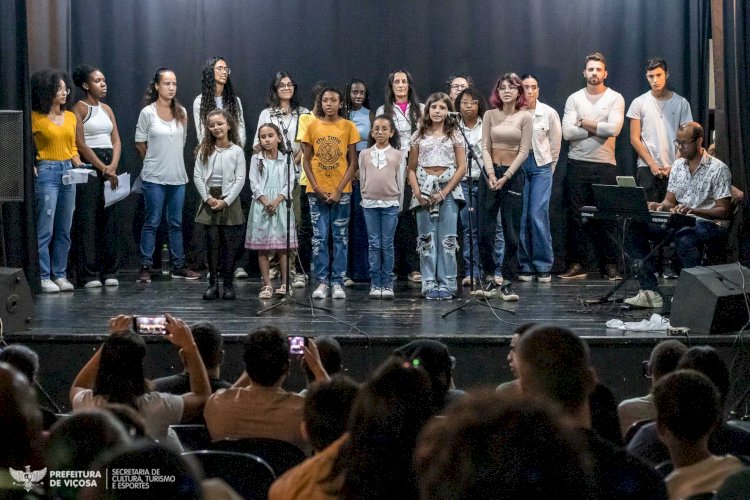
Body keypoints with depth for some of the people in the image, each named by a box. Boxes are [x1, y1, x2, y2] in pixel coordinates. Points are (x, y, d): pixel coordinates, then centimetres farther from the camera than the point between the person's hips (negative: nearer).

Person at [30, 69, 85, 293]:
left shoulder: (71, 117, 12)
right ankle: (44, 277, -1)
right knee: (45, 229, -6)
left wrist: (80, 165, 3)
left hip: (67, 172, 6)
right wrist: (31, 167, -16)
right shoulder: (36, 118, -5)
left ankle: (60, 274, 16)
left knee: (64, 230, 9)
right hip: (46, 172, -6)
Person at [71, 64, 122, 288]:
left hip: (110, 166, 6)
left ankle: (109, 271, 9)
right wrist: (103, 168, -14)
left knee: (111, 219, 4)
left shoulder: (107, 109, 16)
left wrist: (113, 166, -8)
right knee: (89, 220, -6)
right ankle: (89, 274, -4)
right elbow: (80, 144, -11)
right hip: (89, 166, -6)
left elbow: (116, 140, 10)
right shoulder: (79, 108, -4)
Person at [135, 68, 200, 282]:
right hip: (154, 177, -4)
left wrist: (169, 159, 13)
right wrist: (155, 161, 8)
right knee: (152, 222, -1)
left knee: (176, 223, 9)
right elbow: (140, 144, 1)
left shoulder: (181, 113, 6)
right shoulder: (147, 113, -6)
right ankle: (145, 267, 4)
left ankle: (178, 266, 15)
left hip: (177, 176, 4)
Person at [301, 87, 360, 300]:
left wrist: (339, 190, -9)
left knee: (340, 237, 3)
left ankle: (338, 282, 7)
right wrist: (316, 187, -7)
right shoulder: (312, 126, 3)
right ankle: (322, 282, 8)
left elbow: (352, 162, -1)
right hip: (317, 191, 1)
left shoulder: (348, 126, -1)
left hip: (340, 191, -1)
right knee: (319, 237, 2)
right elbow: (306, 160, 5)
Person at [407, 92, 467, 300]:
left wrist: (444, 192, -10)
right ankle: (429, 285, 4)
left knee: (447, 239, -4)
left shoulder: (454, 135, 6)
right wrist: (417, 192, -8)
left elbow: (462, 167, -1)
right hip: (424, 189, 1)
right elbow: (411, 168, 8)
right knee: (426, 238, 0)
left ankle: (446, 285, 0)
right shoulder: (419, 136, 10)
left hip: (448, 188, -1)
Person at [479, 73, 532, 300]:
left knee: (510, 232, -2)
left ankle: (505, 282, 2)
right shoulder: (490, 115, 6)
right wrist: (491, 174, -12)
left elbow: (524, 151, -4)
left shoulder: (525, 117, 1)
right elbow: (485, 147, 2)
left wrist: (506, 177, -12)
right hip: (491, 173, 2)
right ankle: (490, 277, 13)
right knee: (486, 229, 0)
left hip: (513, 175, -2)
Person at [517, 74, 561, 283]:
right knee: (521, 217, -2)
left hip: (541, 166, 0)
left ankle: (544, 267, -1)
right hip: (518, 166, 1)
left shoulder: (549, 113, 0)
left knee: (538, 215, -10)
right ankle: (526, 266, 8)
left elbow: (555, 144, 9)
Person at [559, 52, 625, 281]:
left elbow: (613, 128, -13)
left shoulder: (615, 99, 3)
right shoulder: (574, 99, 8)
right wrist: (598, 129, -7)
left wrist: (584, 123, -6)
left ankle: (610, 265, 6)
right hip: (578, 165, 1)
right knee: (576, 215, 2)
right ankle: (577, 264, 7)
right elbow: (567, 132, -4)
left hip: (605, 165, -1)